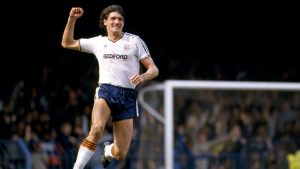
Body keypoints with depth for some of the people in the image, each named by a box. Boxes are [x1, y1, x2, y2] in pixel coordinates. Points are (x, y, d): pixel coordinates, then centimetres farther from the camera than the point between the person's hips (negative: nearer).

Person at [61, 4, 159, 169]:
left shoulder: (134, 41, 8)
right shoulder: (98, 42, 14)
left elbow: (153, 69, 7)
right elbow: (67, 43, 21)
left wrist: (143, 76, -16)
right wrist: (72, 19, 8)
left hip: (128, 96, 0)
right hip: (105, 91, 0)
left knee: (120, 154, -1)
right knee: (96, 129, -34)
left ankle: (108, 150, 37)